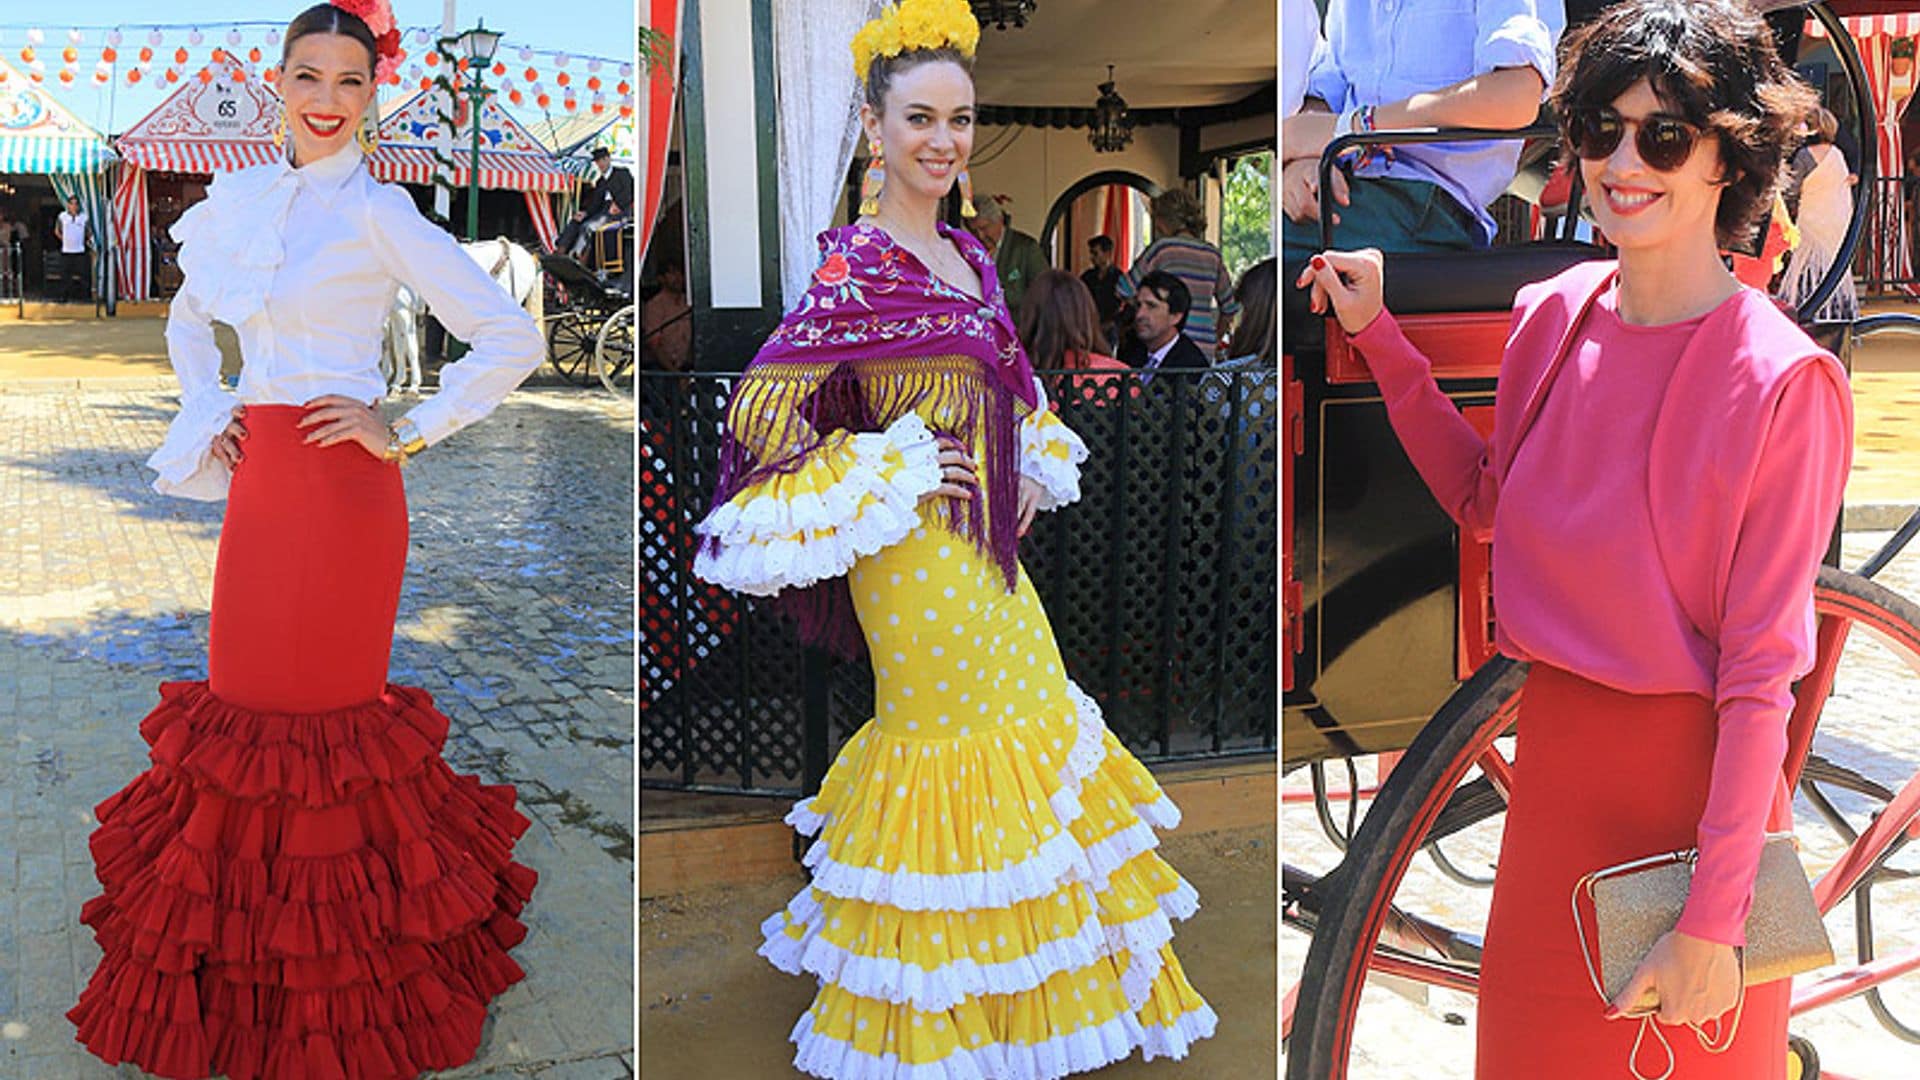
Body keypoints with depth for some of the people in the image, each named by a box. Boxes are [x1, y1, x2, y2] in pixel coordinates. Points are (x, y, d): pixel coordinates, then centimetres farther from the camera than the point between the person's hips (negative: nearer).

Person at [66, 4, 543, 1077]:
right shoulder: (240, 200, 11)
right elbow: (190, 318, 29)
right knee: (245, 694, 11)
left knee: (326, 702, 0)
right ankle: (241, 971, 28)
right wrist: (208, 415, 14)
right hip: (259, 482, 6)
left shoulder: (377, 213, -8)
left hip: (342, 487, -6)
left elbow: (513, 336, -13)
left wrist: (405, 432, -11)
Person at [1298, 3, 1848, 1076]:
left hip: (1695, 778, -5)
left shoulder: (1784, 380, -19)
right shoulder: (1554, 313, -2)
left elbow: (1759, 677, -18)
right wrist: (1379, 336, 7)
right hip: (1552, 758, 6)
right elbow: (1485, 500, 14)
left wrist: (1713, 921, -18)